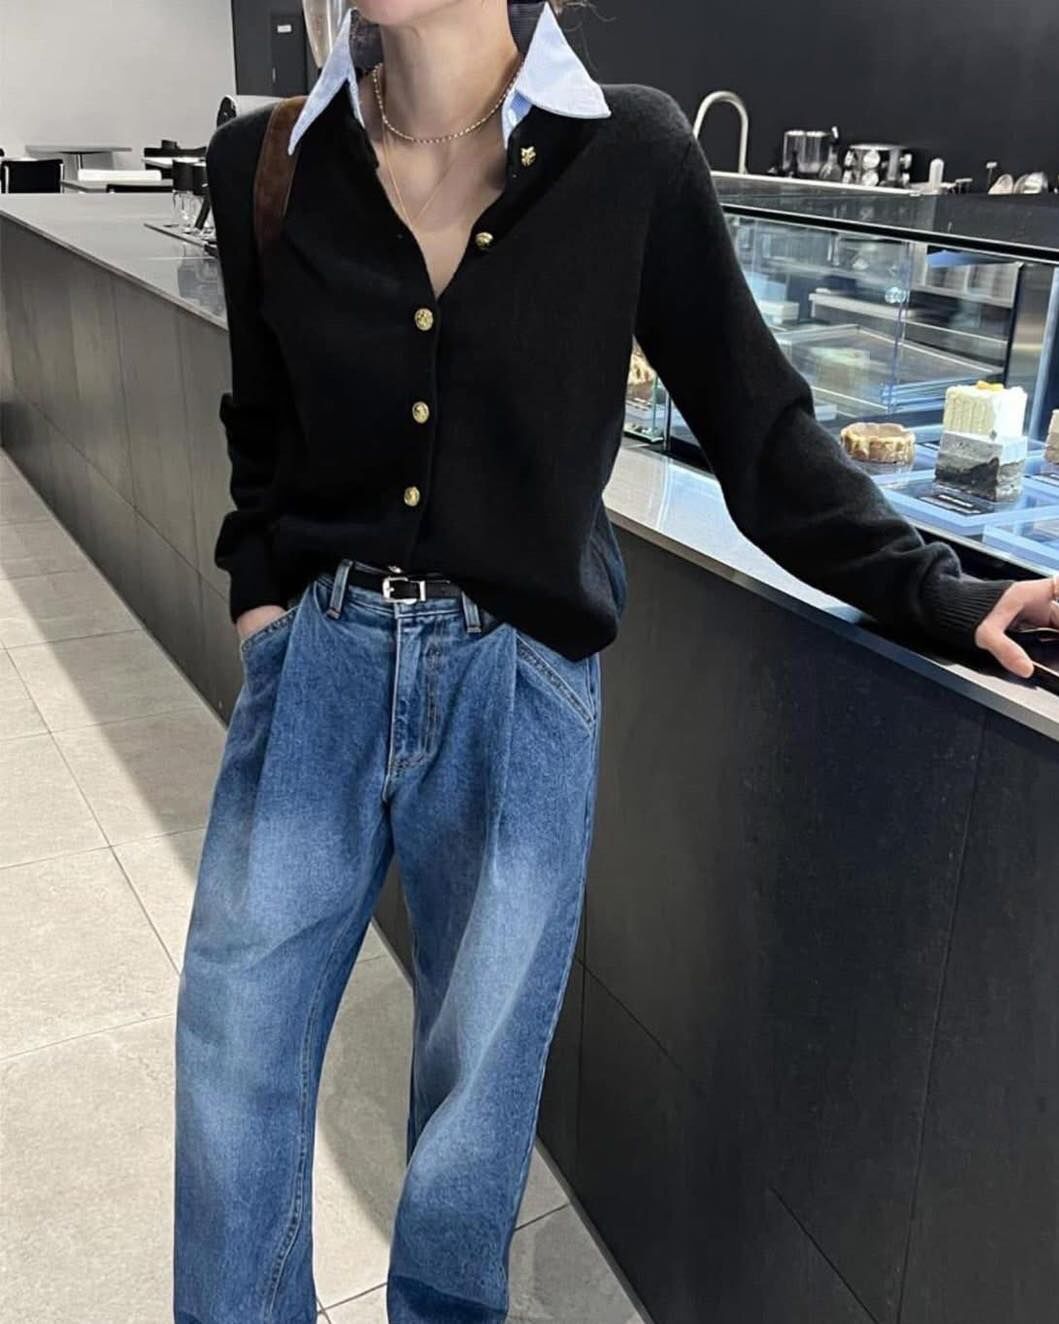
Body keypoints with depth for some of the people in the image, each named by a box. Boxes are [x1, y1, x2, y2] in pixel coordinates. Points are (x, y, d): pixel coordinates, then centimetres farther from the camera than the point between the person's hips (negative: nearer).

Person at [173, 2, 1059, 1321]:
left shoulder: (628, 158, -8)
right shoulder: (265, 166, 0)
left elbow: (755, 420, -2)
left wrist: (932, 590, -8)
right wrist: (261, 594, 5)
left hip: (519, 691, -2)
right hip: (315, 665, 3)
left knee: (478, 1087, 13)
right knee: (232, 1054, 11)